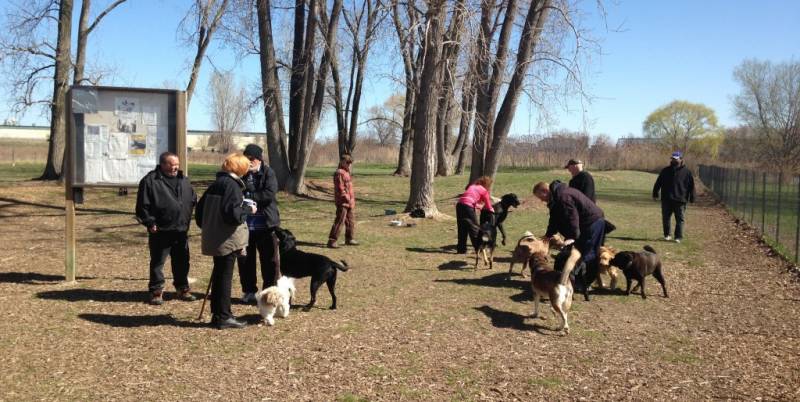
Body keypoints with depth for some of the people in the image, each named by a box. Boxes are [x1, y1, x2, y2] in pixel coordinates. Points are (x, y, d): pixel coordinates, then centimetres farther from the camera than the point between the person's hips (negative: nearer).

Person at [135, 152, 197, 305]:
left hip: (181, 230, 5)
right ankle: (156, 291, 13)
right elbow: (143, 205, -8)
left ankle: (182, 289, 25)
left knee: (182, 261, 13)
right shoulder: (150, 181, -7)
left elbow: (193, 200, 19)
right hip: (160, 231, -5)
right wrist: (149, 222, -13)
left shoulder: (184, 180, 11)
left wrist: (188, 220, 11)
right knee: (157, 262, 3)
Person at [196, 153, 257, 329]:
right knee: (225, 276, -1)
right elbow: (232, 213, -24)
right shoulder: (232, 185, -15)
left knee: (218, 275, 16)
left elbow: (200, 209, 16)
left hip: (213, 239, 9)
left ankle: (217, 313, 25)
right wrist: (248, 209, -9)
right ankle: (223, 317, 5)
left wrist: (207, 227, 25)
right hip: (228, 240, -8)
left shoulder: (215, 184, 11)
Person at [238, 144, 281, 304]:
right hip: (244, 224, 3)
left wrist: (248, 196, -18)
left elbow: (270, 194, -17)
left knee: (268, 260, 5)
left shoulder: (268, 173, -4)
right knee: (245, 259, 11)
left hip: (265, 225, -2)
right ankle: (249, 291, 24)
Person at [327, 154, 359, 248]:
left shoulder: (346, 173, 17)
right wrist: (348, 199, -19)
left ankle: (349, 239, 29)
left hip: (348, 202, 10)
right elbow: (340, 189, -21)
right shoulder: (339, 173, -15)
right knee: (339, 221, -11)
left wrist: (352, 200, 18)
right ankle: (331, 241, -10)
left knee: (350, 221, 18)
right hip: (343, 202, -10)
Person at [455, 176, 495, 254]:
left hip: (459, 204, 6)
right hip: (468, 206, -6)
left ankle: (461, 249, 17)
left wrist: (480, 206, 41)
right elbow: (488, 207, 16)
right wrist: (492, 210, 36)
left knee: (462, 228, 14)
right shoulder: (484, 191, 9)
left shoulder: (472, 186, 26)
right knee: (474, 227, 6)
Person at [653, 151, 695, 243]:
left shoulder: (687, 172, 2)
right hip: (666, 199, 2)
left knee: (680, 219, -1)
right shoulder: (665, 171, 8)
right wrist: (655, 194, 6)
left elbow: (691, 186, 4)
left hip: (680, 200, -2)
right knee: (666, 218, 9)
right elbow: (658, 183, 11)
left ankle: (678, 237, 3)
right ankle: (667, 235, 23)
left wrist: (692, 198, 1)